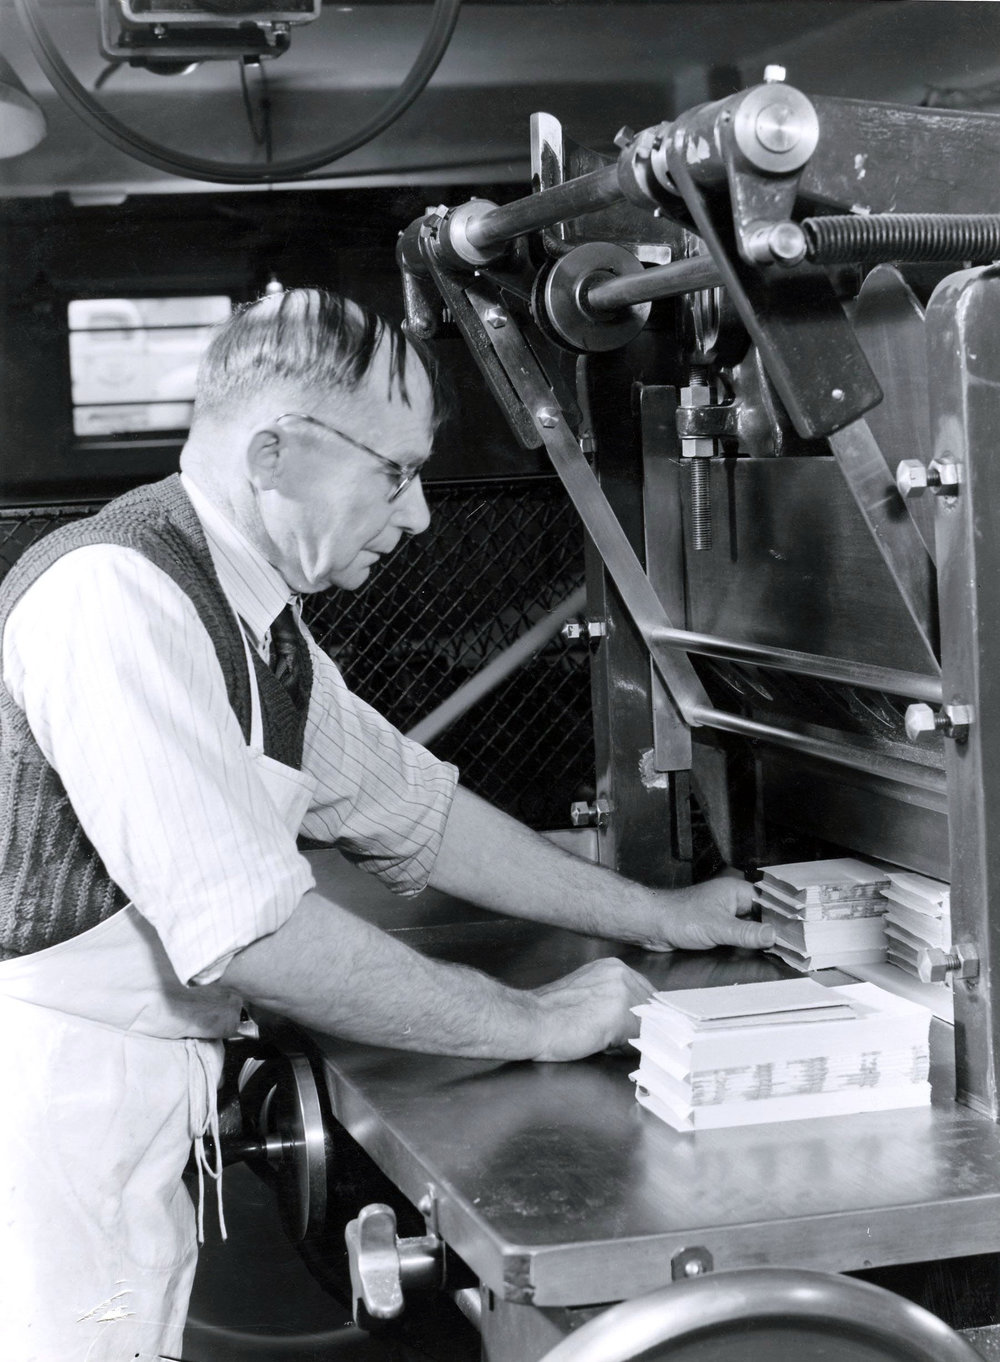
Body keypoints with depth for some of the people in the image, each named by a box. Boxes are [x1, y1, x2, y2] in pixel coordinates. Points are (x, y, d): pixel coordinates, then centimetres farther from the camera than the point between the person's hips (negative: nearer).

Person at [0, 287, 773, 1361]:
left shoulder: (255, 618, 8)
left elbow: (413, 810, 20)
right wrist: (534, 1022, -17)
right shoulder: (117, 597, -23)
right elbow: (253, 936, -27)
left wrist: (654, 917, 20)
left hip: (141, 1101, 9)